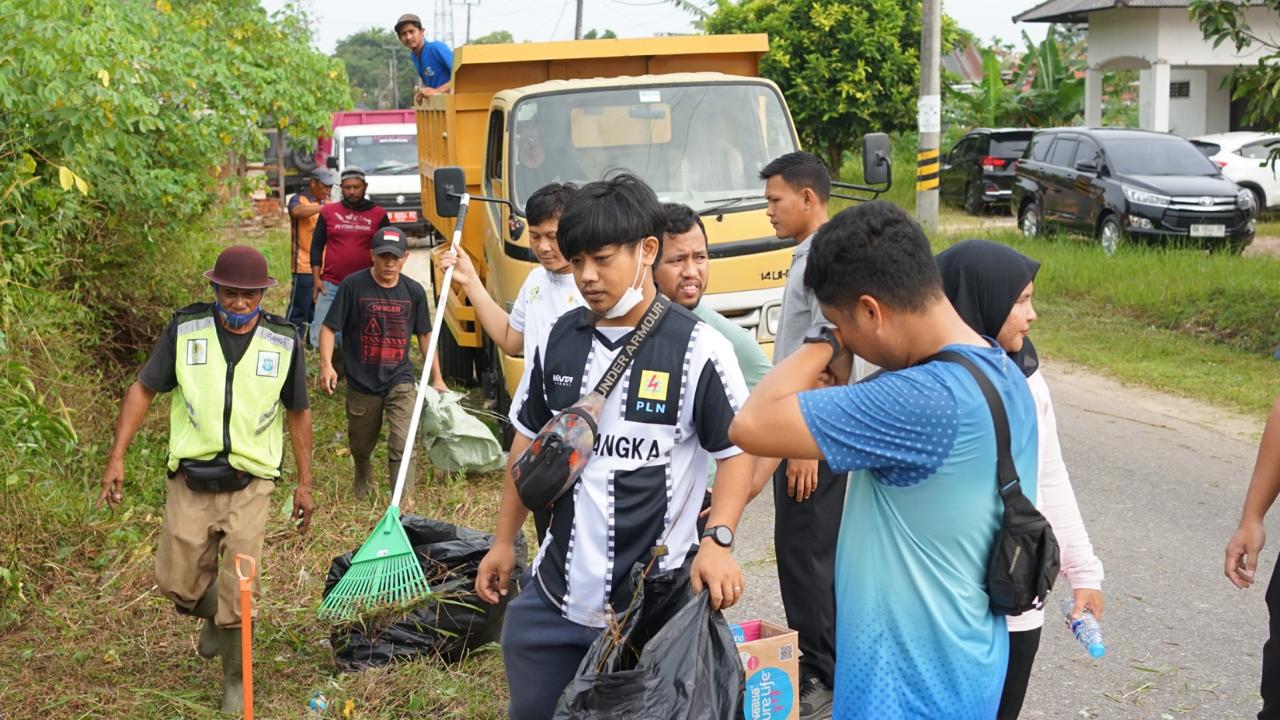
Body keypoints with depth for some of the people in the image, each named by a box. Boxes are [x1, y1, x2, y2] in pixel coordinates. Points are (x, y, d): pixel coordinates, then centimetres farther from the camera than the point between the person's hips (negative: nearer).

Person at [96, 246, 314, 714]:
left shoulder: (283, 341, -2)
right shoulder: (185, 330, -4)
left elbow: (298, 413, 8)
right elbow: (143, 390, 1)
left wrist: (305, 482, 8)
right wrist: (116, 458, -6)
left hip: (250, 484, -1)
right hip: (190, 480, 1)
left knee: (238, 591, -2)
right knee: (176, 584, 5)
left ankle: (236, 683, 19)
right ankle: (215, 615, 40)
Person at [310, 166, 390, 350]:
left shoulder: (378, 214, 5)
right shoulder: (328, 212, 7)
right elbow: (316, 246, 10)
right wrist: (316, 279, 1)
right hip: (330, 286, 1)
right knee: (321, 334, -5)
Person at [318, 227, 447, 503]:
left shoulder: (413, 291, -1)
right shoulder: (353, 285, -10)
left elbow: (424, 335, 11)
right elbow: (329, 327, -7)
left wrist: (436, 378, 13)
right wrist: (326, 365, -22)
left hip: (400, 380, 0)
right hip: (362, 383, 0)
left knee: (402, 445, -14)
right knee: (360, 445, 18)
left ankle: (404, 508, -12)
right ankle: (363, 478, 52)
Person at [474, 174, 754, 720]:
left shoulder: (698, 349, -11)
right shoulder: (559, 340, 5)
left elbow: (736, 451, -4)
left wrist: (717, 541, -19)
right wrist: (504, 540, 17)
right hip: (556, 591, 5)